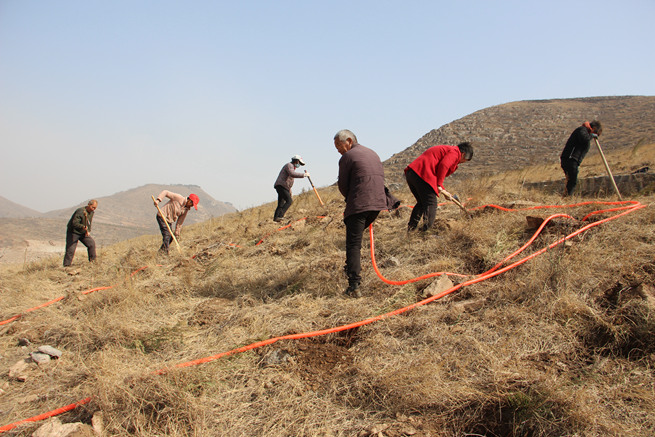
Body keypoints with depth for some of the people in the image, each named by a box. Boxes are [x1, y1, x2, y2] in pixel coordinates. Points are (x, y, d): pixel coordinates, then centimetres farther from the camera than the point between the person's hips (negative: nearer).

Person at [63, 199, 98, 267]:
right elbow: (74, 223, -31)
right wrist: (83, 227, -48)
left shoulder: (91, 212, 1)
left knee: (92, 243, -4)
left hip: (83, 233, 7)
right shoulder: (80, 211, -26)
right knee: (70, 249, -9)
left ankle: (93, 261, 8)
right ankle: (66, 266, -2)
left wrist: (88, 231, 0)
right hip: (73, 232, -7)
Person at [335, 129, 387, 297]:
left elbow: (342, 185, -3)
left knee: (353, 245, -5)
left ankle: (354, 287, -11)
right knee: (355, 234, 27)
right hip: (378, 203, 8)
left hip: (358, 206, -8)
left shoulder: (347, 157, -3)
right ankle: (354, 268, 29)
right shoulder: (373, 154, 21)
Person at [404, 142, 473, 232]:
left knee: (421, 203, 21)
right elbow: (443, 165, -16)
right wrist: (439, 185, -10)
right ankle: (427, 229, -9)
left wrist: (443, 191, 31)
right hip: (422, 174, -10)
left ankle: (411, 228, 21)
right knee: (431, 204, -4)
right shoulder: (455, 152, 3)